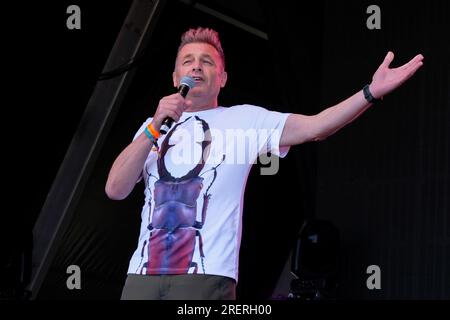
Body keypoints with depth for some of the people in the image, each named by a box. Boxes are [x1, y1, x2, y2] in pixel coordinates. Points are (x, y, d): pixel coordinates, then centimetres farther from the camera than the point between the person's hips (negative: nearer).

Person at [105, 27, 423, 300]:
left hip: (205, 276, -3)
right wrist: (156, 126, -3)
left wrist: (372, 92, -15)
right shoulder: (153, 126, 18)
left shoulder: (244, 120, 9)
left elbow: (313, 127, -2)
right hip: (143, 273, 3)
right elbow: (115, 190, 6)